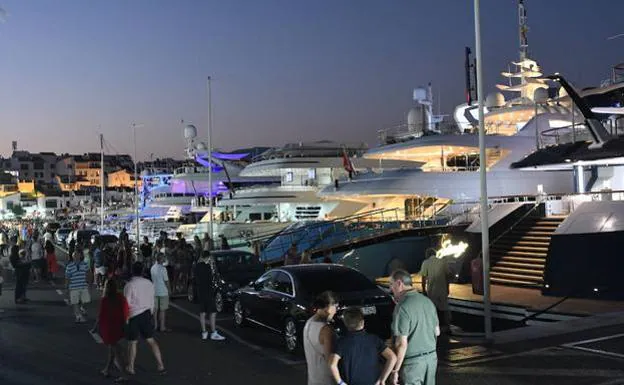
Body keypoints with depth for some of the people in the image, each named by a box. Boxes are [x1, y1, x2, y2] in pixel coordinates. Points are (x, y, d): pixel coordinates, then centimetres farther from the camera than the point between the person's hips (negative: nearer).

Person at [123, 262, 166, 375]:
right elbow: (152, 301, 7)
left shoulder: (129, 285, -15)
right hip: (146, 314, 4)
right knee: (151, 340, 12)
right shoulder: (149, 283, 0)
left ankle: (130, 367, 21)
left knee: (132, 342, 9)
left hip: (134, 316, -4)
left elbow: (127, 303, -12)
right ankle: (160, 366, 10)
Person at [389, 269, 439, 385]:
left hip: (413, 361, -7)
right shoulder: (427, 301, 4)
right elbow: (437, 332, 13)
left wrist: (395, 370, -14)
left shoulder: (402, 307, -20)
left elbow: (402, 343, -21)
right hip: (432, 357, 7)